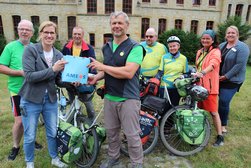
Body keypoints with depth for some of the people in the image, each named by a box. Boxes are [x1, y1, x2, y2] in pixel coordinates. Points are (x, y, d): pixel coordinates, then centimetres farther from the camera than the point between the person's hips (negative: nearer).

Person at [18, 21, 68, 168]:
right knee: (30, 136, 11)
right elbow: (29, 76, -22)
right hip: (31, 100, -3)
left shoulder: (58, 54, 1)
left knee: (52, 133, 17)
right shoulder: (30, 50, -12)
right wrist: (52, 69, -27)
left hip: (50, 99, 4)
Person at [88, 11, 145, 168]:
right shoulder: (106, 47, 11)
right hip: (109, 97, 7)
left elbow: (128, 72, -24)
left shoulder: (135, 47, -12)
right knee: (111, 132, 19)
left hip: (128, 98, -6)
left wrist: (102, 66, -18)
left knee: (132, 135, 5)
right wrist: (96, 77, 0)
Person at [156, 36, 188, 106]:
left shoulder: (183, 58, 5)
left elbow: (186, 74, 9)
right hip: (164, 87, 0)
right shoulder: (164, 57, 5)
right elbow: (160, 72, 5)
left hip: (177, 87, 0)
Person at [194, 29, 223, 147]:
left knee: (213, 112, -2)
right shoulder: (199, 52, 15)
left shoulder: (216, 52, -7)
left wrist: (202, 73, -44)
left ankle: (220, 136, 12)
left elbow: (213, 64, -27)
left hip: (210, 86, -6)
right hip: (198, 85, 6)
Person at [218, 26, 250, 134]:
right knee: (219, 100, 11)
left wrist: (226, 76, -18)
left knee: (224, 102, -8)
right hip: (219, 79, 6)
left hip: (232, 80, -6)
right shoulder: (222, 45, 11)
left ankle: (223, 124, 11)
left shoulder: (242, 47, -9)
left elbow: (240, 65, -17)